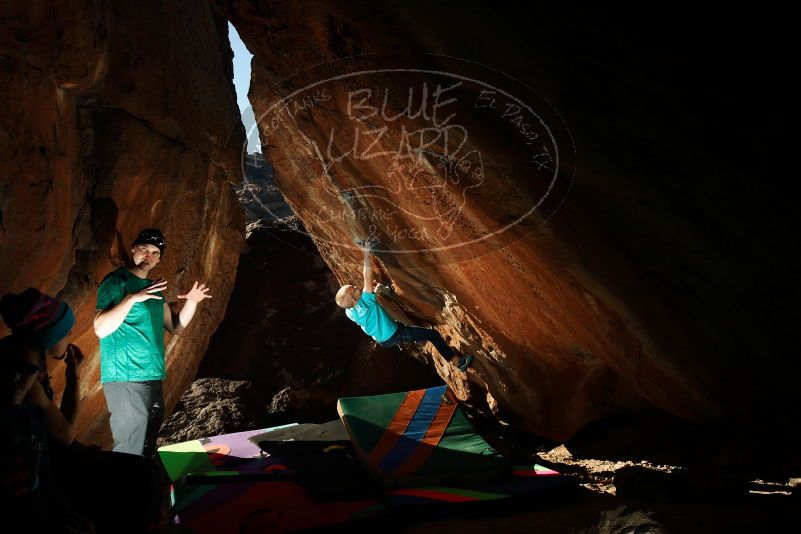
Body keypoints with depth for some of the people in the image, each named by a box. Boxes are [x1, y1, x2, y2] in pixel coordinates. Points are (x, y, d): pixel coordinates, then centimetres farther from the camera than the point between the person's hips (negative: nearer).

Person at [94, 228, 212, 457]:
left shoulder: (153, 288, 16)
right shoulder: (116, 281, -6)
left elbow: (175, 327, 19)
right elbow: (101, 329, -18)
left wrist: (192, 302, 4)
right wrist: (132, 298, -25)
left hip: (153, 379, 8)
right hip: (126, 380, -8)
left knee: (147, 451, 13)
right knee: (130, 453, -9)